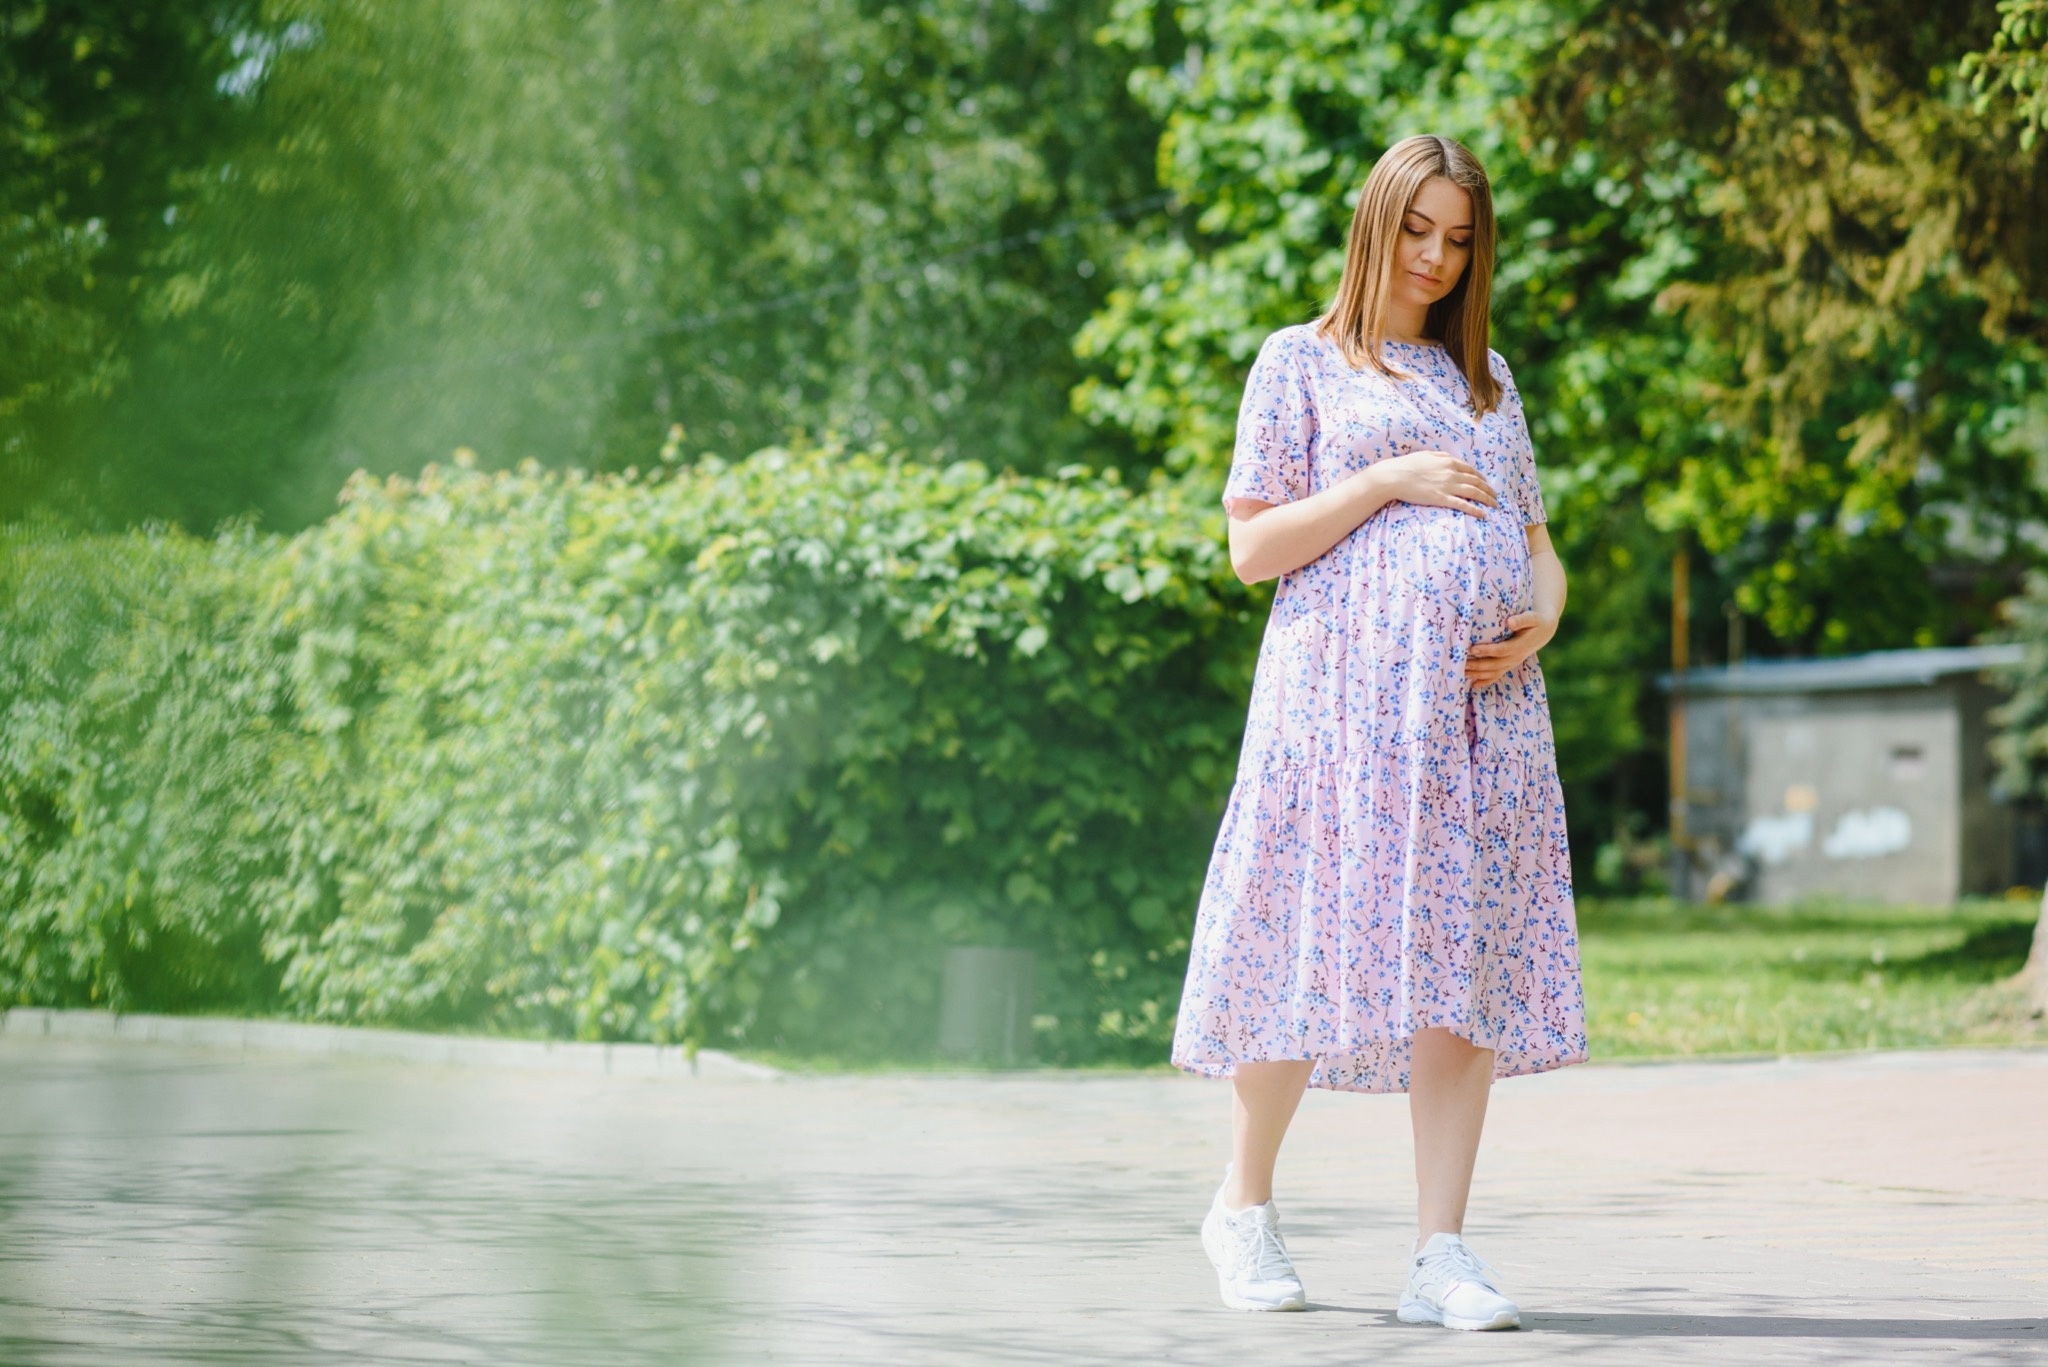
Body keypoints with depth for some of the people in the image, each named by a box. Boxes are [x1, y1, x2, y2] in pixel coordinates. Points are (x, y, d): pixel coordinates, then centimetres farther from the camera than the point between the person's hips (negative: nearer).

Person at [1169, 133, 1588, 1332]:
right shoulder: (1303, 361, 7)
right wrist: (1388, 480, -9)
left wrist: (1543, 616, 0)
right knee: (1321, 949, -4)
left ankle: (1442, 1254, -3)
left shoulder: (1486, 378, 21)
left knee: (1465, 964, -3)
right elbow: (1254, 547, 0)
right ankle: (1246, 1207, 16)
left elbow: (1535, 539, 21)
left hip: (1479, 698, 4)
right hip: (1346, 690, -4)